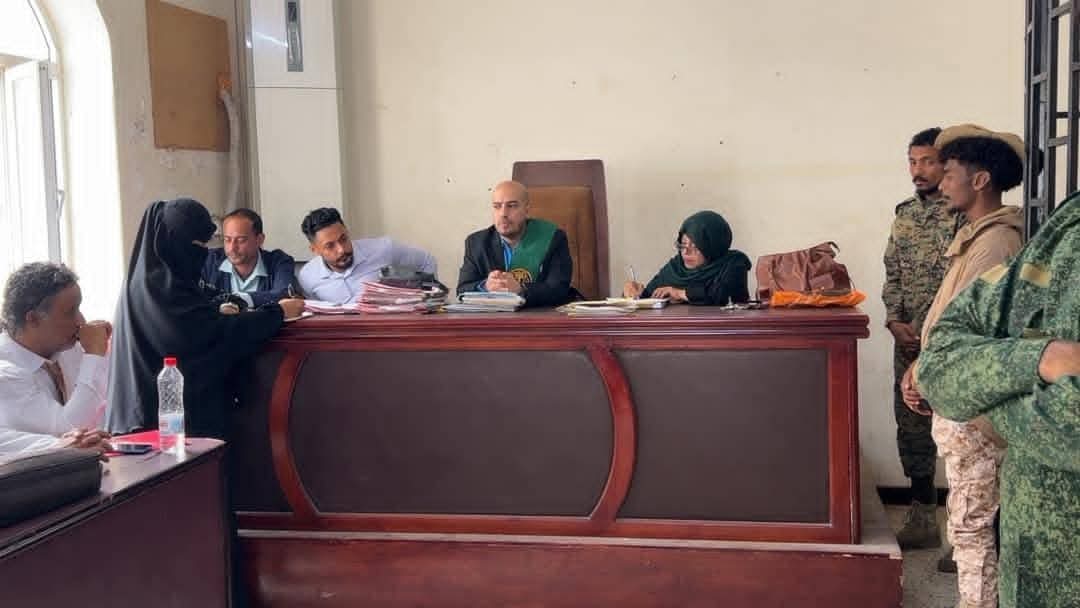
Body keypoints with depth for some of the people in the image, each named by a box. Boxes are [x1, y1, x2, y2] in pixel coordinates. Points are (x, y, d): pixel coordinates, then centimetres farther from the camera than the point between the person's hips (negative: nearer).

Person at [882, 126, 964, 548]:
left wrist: (928, 330, -15)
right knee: (911, 425, 11)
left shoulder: (964, 214, -9)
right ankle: (923, 516, 22)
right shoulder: (904, 213, 12)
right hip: (907, 340, 7)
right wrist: (895, 321, -1)